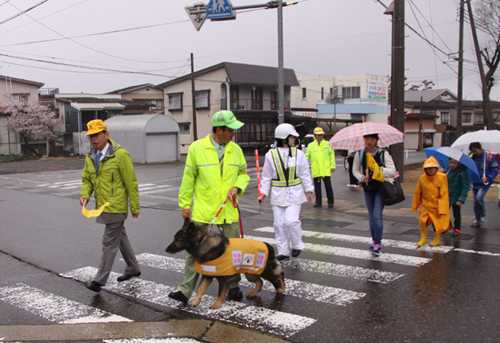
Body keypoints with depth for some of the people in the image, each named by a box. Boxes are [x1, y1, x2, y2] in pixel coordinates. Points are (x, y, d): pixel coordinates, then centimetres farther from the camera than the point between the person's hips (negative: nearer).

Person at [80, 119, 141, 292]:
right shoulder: (90, 157, 6)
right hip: (103, 206, 8)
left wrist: (135, 207, -9)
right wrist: (85, 194, -7)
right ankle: (133, 268, 35)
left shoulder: (120, 154, -14)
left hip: (116, 207, -8)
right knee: (120, 237, 19)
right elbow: (86, 179, 14)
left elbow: (131, 182, -12)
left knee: (109, 242, -3)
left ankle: (100, 279, 5)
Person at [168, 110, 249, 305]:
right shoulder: (197, 148, -7)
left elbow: (243, 173, 14)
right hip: (202, 211, -3)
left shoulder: (235, 149, 3)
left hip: (228, 210, 4)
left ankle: (233, 287, 28)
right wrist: (185, 204, -1)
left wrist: (237, 187, -6)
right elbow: (188, 178, -2)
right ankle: (185, 290, 8)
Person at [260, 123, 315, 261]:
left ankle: (296, 245, 14)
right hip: (278, 193, 1)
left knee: (292, 220, -11)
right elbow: (266, 176, 2)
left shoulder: (298, 154, -1)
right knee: (279, 223, 4)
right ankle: (283, 251, 17)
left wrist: (308, 190, 1)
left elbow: (305, 174, 4)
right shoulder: (271, 155, -3)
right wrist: (264, 192, -3)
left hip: (294, 192, -1)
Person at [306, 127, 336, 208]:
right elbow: (307, 156, 8)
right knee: (317, 187, 8)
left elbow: (332, 155, 4)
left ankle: (330, 202, 9)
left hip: (326, 170, -2)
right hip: (315, 170, 2)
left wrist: (332, 166, -1)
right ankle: (318, 202, 19)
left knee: (328, 186, 1)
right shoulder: (311, 145, 8)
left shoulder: (327, 144, 6)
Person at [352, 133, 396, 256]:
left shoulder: (383, 154, -11)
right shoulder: (359, 154, -1)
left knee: (377, 215, -11)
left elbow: (392, 171, -14)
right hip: (367, 188, 4)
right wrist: (361, 177, -11)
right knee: (371, 216, 14)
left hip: (381, 188, -4)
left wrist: (380, 170, -28)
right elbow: (355, 170, 9)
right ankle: (374, 240, 28)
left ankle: (378, 243, -1)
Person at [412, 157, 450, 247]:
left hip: (438, 205, -2)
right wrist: (415, 205, 8)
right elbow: (418, 193, 3)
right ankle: (423, 238, 17)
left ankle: (437, 239, 31)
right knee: (422, 221, -3)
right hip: (425, 204, 2)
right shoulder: (422, 178, -9)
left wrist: (442, 209, -18)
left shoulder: (442, 177, -18)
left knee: (438, 222, 10)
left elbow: (444, 194, -16)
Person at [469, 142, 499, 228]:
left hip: (485, 183, -5)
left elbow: (495, 169, -7)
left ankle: (483, 216, -3)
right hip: (475, 184, 6)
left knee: (479, 197, -25)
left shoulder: (489, 157, -10)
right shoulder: (472, 158, 4)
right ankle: (477, 221, 21)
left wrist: (488, 178, -18)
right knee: (476, 203, 8)